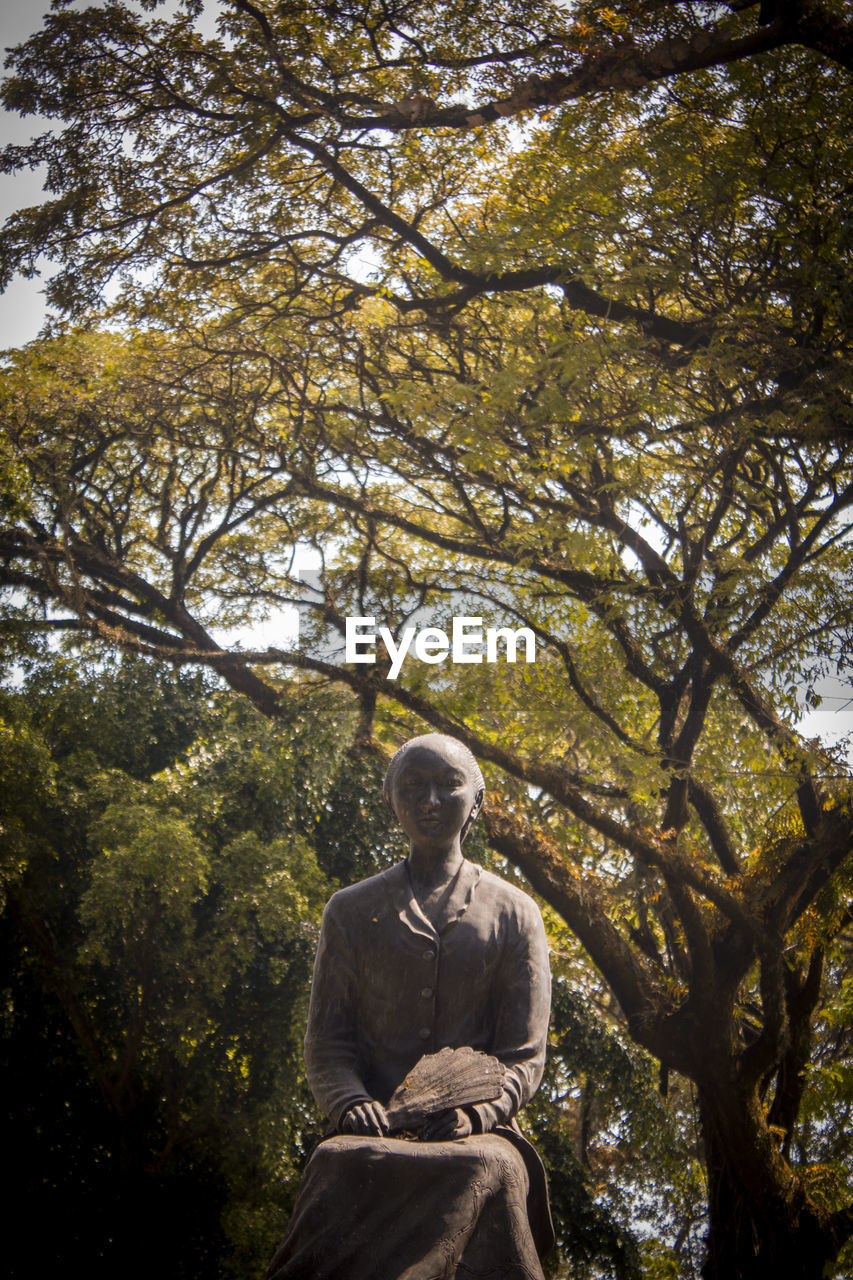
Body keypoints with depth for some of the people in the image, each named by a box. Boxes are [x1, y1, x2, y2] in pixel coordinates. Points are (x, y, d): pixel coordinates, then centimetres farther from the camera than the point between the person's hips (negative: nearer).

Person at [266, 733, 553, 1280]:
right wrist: (351, 1104, -11)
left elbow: (525, 1054, 7)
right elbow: (326, 1040, 11)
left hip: (475, 1128, 0)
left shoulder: (514, 913, 13)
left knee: (493, 1168, -37)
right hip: (377, 1129, 0)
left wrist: (474, 1112, -14)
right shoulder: (351, 911, 17)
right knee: (338, 1161, -37)